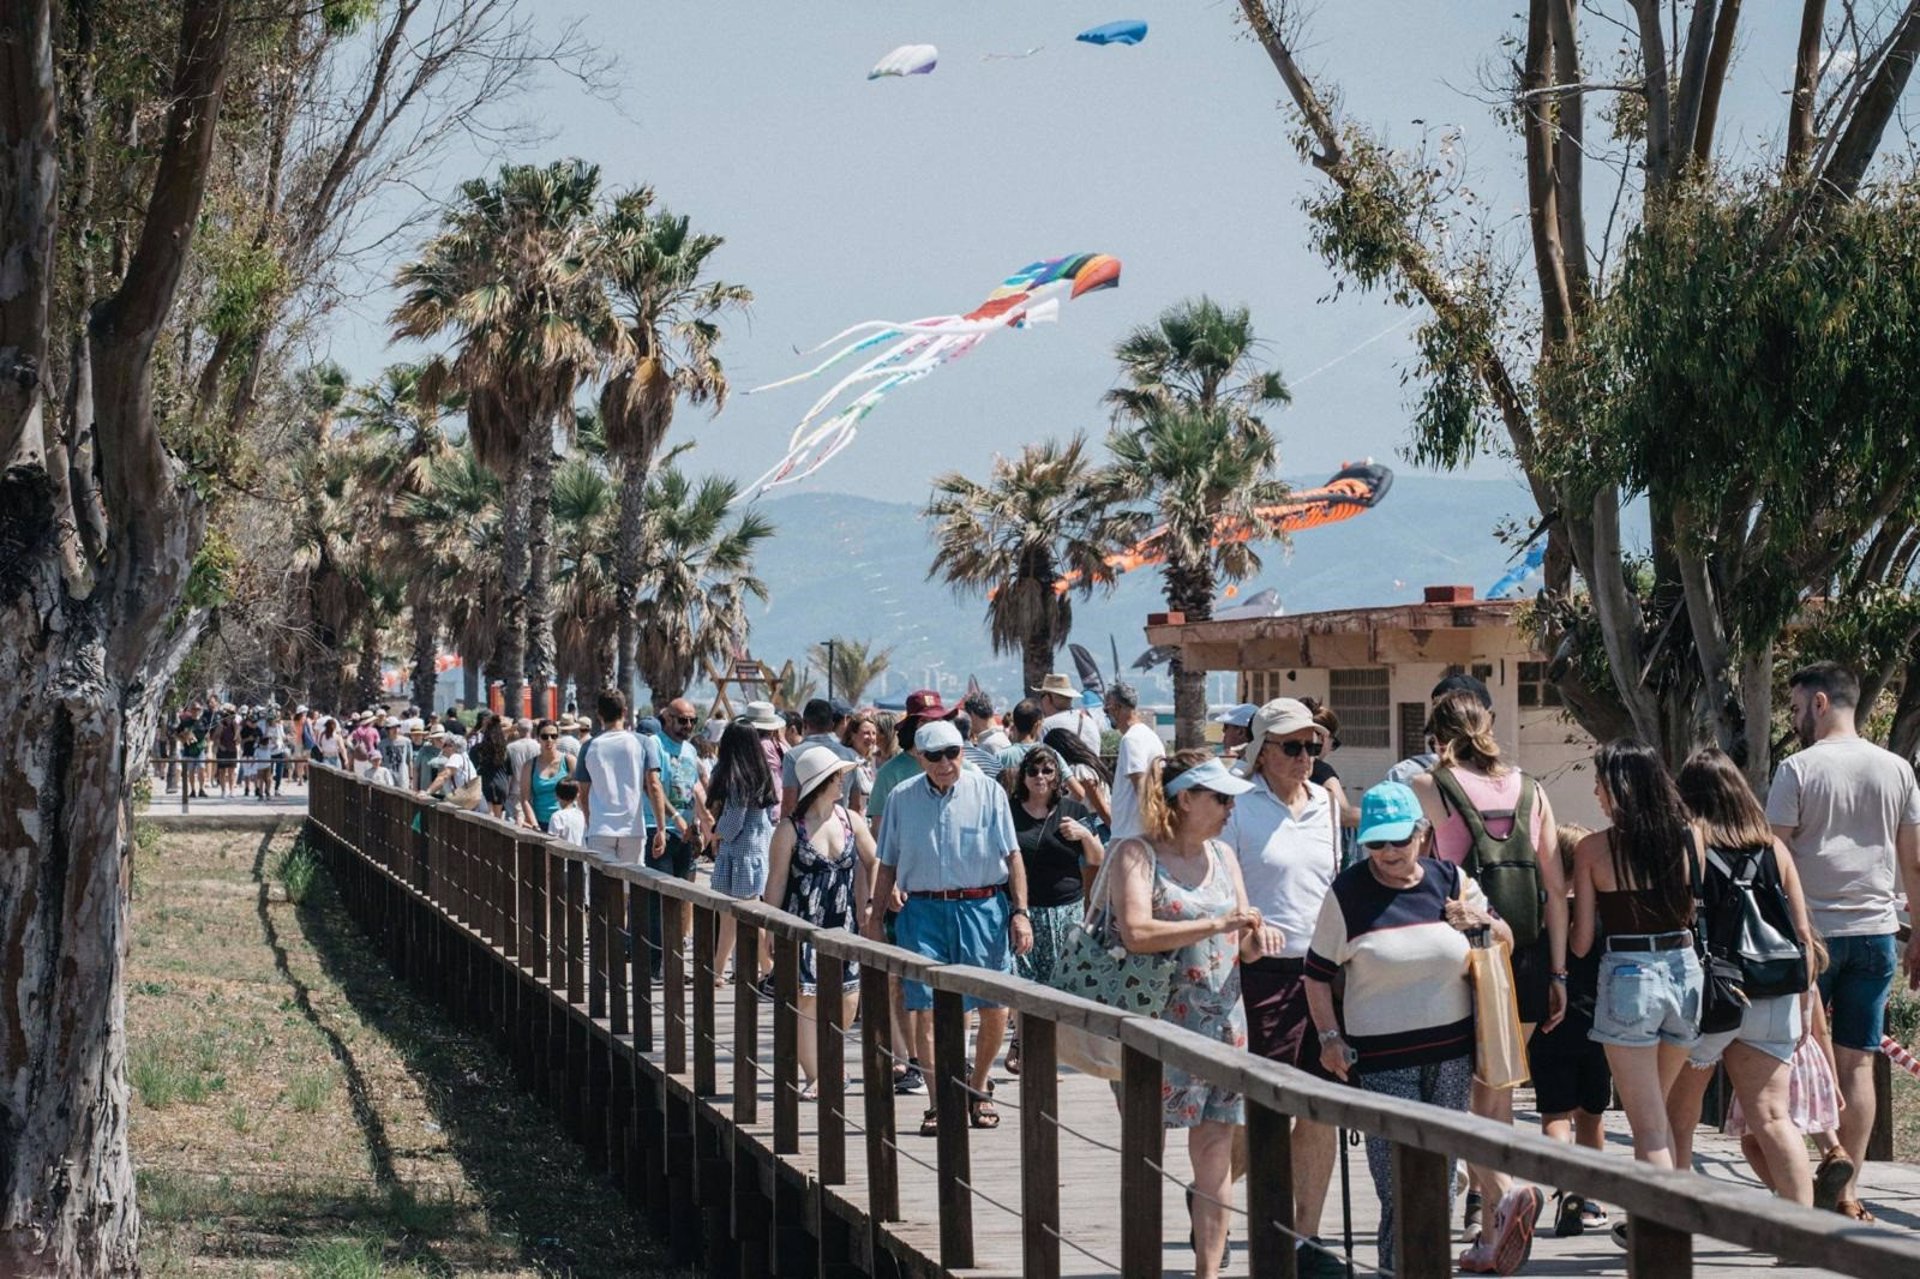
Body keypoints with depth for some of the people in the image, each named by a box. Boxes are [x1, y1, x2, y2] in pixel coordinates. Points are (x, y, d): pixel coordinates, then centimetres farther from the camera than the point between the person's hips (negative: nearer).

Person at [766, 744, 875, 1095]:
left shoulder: (851, 821, 6)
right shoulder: (791, 828, -5)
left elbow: (874, 862, 17)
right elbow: (776, 880, -2)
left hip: (843, 925, 4)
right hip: (802, 925, -4)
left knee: (847, 999, 1)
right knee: (806, 998, -8)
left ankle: (826, 1063, 22)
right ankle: (815, 1077, -4)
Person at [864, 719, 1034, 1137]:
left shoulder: (988, 792, 2)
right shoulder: (901, 799, 8)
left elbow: (1012, 855, 4)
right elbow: (888, 865, 15)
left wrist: (1020, 912, -1)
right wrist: (875, 915, 10)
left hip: (982, 907, -1)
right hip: (923, 910, 1)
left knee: (994, 1005, 0)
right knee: (926, 1006, -6)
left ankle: (978, 1087, 22)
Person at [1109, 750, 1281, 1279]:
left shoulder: (1222, 856, 12)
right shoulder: (1137, 854, -6)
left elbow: (1243, 947, 15)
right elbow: (1137, 933, -21)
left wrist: (1256, 937, -9)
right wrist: (1218, 924, -20)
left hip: (1224, 1023, 5)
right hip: (1158, 1022, -5)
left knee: (1216, 1155, 4)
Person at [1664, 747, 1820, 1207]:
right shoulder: (1773, 849, 6)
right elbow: (1803, 934, 8)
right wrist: (1804, 1003, 16)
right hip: (1770, 1000, 3)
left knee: (1677, 1118, 13)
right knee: (1771, 1118, 0)